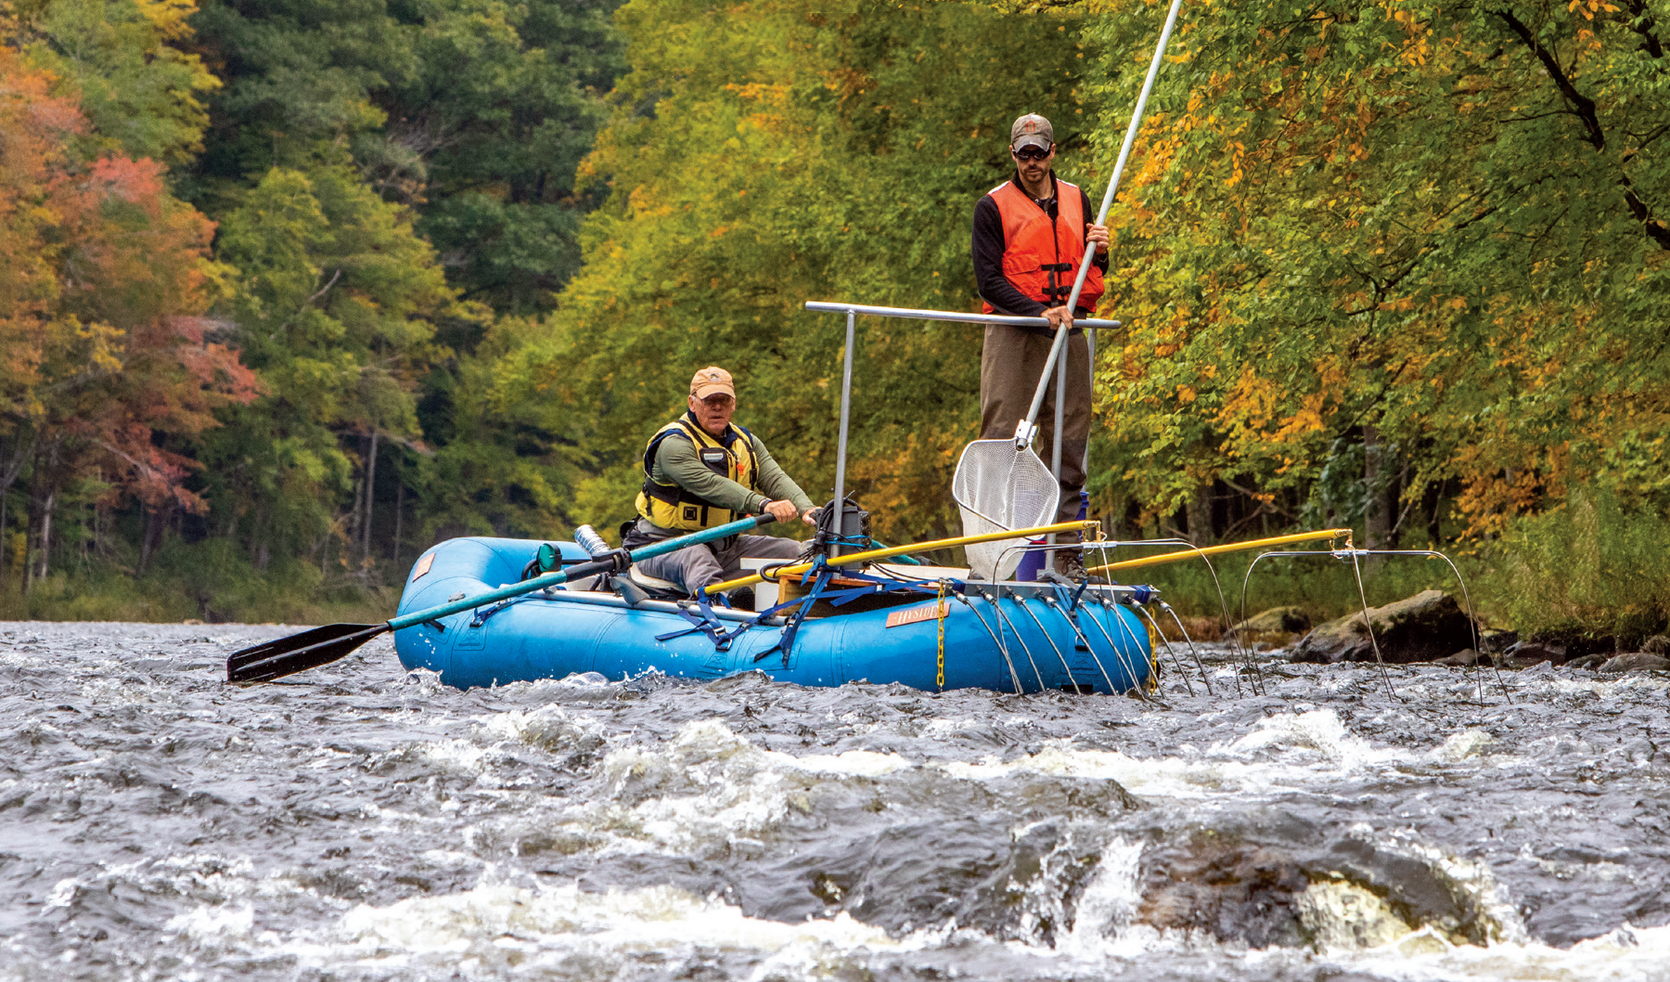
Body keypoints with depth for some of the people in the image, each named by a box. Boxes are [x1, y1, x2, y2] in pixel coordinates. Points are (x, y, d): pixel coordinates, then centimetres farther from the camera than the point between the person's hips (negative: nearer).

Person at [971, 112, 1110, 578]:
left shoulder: (1077, 200, 15)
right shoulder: (993, 206, 1)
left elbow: (1092, 276, 22)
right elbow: (989, 281, -6)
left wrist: (1100, 251, -1)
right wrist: (1040, 313, -18)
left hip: (1069, 334, 4)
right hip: (1013, 335, -4)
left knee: (1068, 443, 3)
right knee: (1003, 439, -8)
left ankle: (1066, 551, 5)